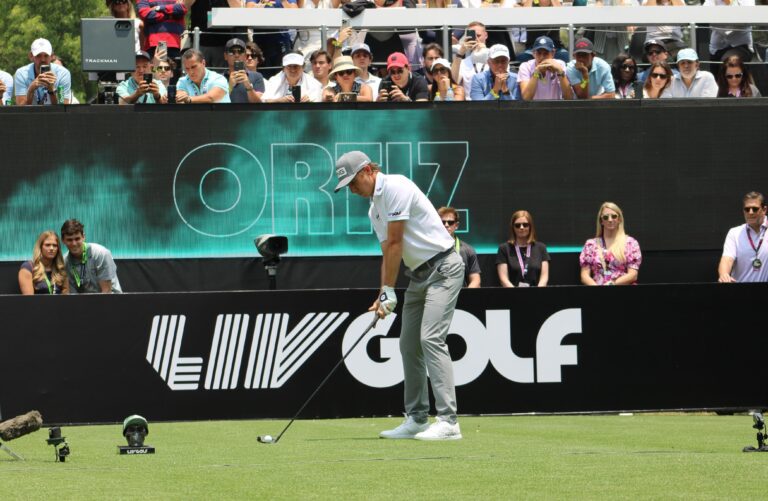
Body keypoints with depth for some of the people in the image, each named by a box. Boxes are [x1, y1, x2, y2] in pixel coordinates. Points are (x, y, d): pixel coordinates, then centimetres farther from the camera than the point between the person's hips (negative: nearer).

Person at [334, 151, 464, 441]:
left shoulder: (395, 188, -15)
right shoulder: (375, 208, 15)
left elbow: (395, 244, -16)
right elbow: (388, 253, 13)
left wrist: (390, 292, -13)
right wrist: (383, 295, 0)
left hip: (443, 268, -10)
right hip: (419, 275, 10)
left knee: (431, 338, -19)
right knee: (409, 345, 9)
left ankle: (448, 422, -25)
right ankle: (416, 419, 15)